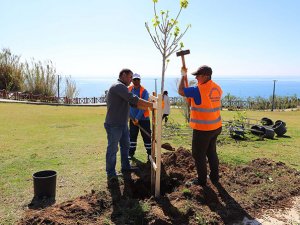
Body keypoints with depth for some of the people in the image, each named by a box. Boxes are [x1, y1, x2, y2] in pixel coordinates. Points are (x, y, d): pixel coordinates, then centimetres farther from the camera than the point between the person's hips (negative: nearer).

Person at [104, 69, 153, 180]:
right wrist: (151, 104, -22)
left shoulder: (122, 88, 17)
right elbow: (134, 99, -26)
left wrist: (148, 107, 4)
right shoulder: (118, 86, -17)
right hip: (114, 125, -10)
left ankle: (125, 167, 34)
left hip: (123, 124, 10)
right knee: (112, 149, 2)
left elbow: (132, 103, 13)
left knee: (125, 146, 19)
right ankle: (110, 173, 14)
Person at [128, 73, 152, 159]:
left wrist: (137, 118, -18)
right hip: (133, 118, 4)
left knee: (146, 136, 0)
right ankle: (131, 153, 22)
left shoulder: (144, 91, -13)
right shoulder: (129, 90, 1)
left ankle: (150, 153, 10)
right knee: (132, 135, 11)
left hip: (143, 118, -4)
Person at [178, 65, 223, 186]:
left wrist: (183, 75, -2)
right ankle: (215, 177, 33)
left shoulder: (199, 90, -22)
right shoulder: (217, 88, 3)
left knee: (199, 154, 8)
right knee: (212, 152, 22)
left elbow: (181, 91, -13)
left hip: (202, 129, -8)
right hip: (216, 127, 8)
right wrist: (192, 99, 17)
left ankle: (202, 180, 19)